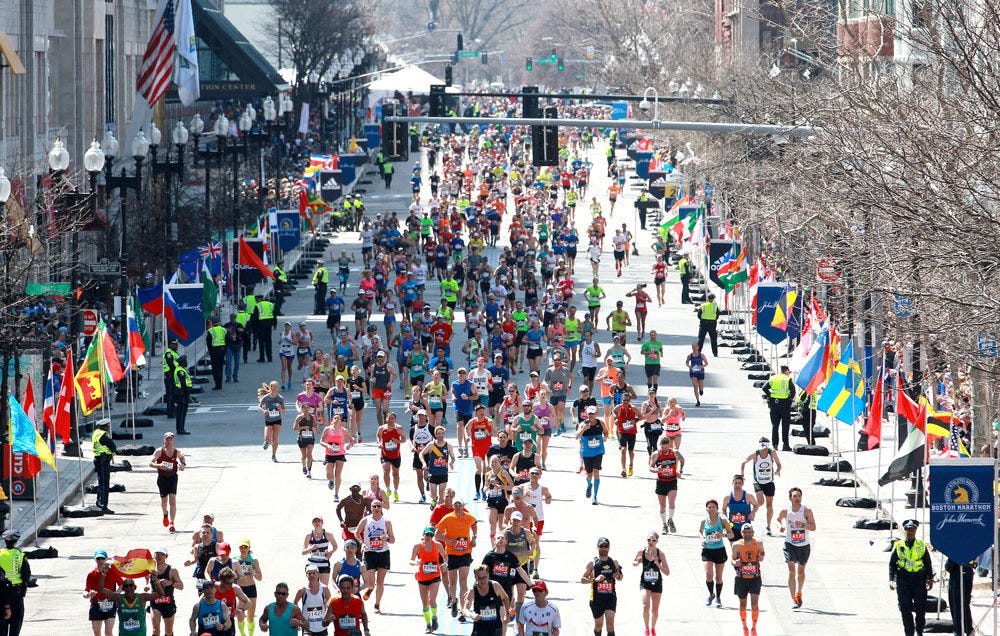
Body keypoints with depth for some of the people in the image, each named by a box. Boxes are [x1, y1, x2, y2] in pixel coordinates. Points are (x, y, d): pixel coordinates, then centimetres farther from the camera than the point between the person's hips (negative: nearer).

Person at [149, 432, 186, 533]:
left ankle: (171, 523, -15)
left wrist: (183, 464, 5)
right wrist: (158, 465, -32)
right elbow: (151, 463, -12)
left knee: (172, 500, -12)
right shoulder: (159, 451, -8)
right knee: (164, 500, 11)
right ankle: (165, 514, 45)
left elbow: (182, 457, 25)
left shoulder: (176, 452, 1)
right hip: (162, 478, 0)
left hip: (173, 478, 0)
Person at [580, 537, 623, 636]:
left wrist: (618, 576, -6)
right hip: (597, 597, -1)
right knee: (599, 624, 12)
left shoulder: (614, 563, 6)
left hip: (611, 597, 1)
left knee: (610, 622, -15)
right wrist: (595, 579, -21)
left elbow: (621, 576, 19)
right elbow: (582, 579, -4)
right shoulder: (592, 564, -3)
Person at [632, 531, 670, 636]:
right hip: (645, 583, -1)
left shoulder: (660, 554, -13)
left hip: (657, 583, 1)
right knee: (646, 606, -22)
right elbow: (634, 562, 10)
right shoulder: (641, 552, -10)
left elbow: (667, 572, -12)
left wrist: (657, 563, -26)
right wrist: (637, 562, -14)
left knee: (655, 610, 11)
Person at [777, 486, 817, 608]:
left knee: (801, 571, 17)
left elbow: (813, 527, -10)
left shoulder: (806, 511, -8)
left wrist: (802, 525, -27)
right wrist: (780, 526, -4)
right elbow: (778, 520, 18)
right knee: (792, 570, -15)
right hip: (790, 544, -1)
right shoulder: (785, 512, -3)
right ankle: (794, 600, -18)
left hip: (804, 545, 1)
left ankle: (798, 594, 42)